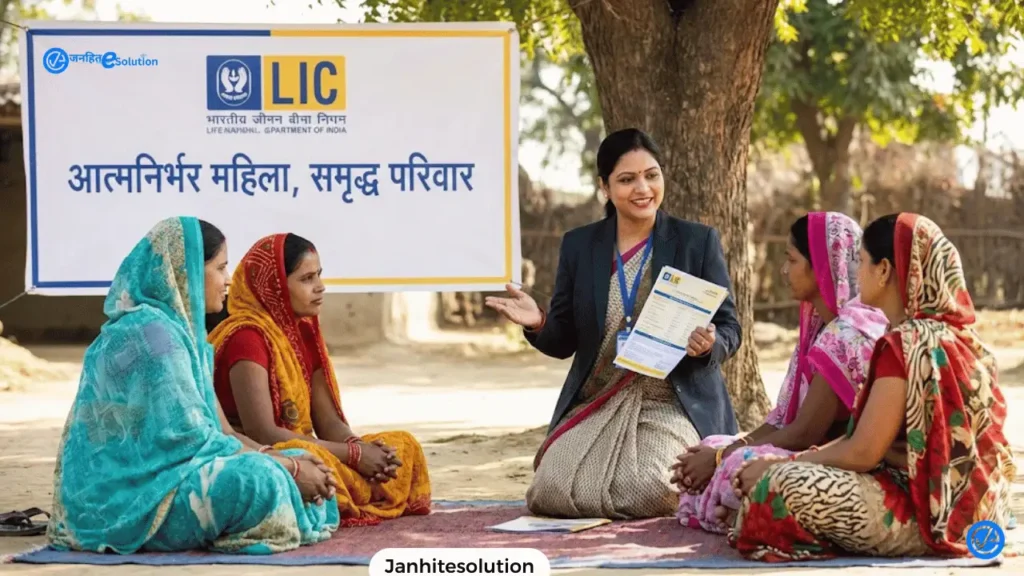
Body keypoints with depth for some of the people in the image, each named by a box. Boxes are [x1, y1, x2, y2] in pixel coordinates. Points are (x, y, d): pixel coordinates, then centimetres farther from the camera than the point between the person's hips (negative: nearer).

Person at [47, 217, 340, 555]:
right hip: (127, 498, -10)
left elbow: (213, 429, 13)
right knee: (258, 478, -31)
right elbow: (192, 440, -20)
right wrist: (289, 468, -14)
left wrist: (289, 462, 0)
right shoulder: (153, 333, -16)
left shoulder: (176, 328, 15)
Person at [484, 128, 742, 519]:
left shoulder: (699, 241, 2)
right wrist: (539, 325, -13)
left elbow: (728, 329, 3)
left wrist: (708, 345, -22)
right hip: (596, 405, 2)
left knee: (647, 492, -29)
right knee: (553, 490, -23)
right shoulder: (579, 245, 8)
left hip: (674, 403, -2)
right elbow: (564, 341, 10)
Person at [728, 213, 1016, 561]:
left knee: (784, 486, -21)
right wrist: (788, 463, 10)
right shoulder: (950, 335, 12)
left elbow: (862, 452, -18)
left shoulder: (906, 345, -18)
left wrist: (777, 467, -5)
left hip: (928, 513, -10)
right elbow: (873, 441, 15)